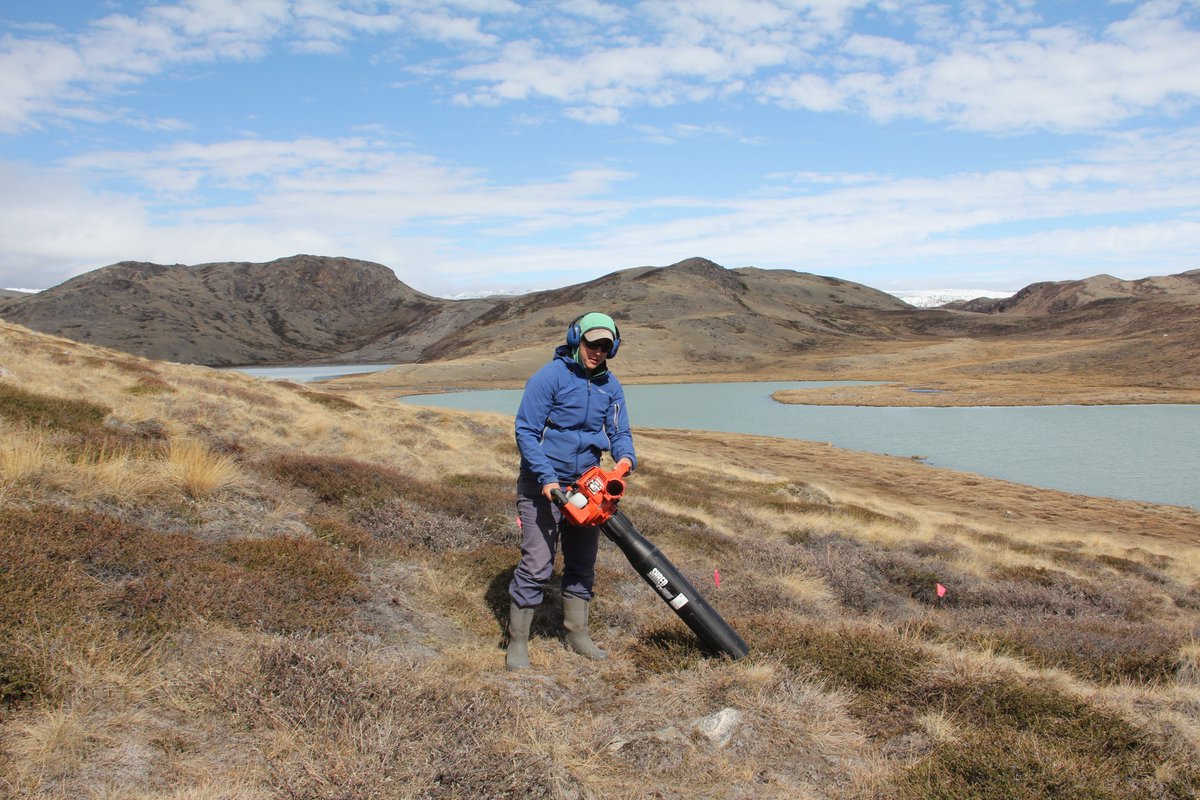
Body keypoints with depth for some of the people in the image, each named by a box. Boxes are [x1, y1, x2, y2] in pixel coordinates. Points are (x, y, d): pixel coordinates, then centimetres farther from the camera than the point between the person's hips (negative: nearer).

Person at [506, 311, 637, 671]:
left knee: (583, 564, 14)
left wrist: (626, 458, -20)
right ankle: (517, 643, 6)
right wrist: (546, 479, -23)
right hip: (542, 484, -6)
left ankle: (577, 634, 29)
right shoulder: (549, 377, -14)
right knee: (536, 566, -7)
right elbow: (526, 431, -15)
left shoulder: (610, 386, 5)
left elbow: (619, 432, 4)